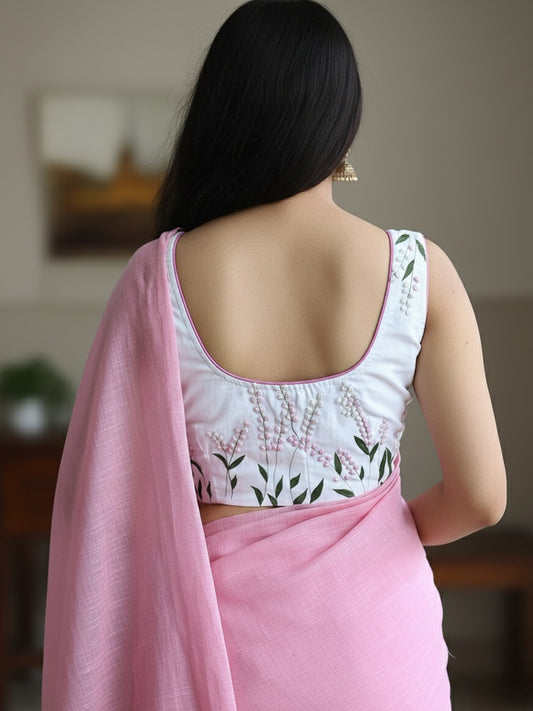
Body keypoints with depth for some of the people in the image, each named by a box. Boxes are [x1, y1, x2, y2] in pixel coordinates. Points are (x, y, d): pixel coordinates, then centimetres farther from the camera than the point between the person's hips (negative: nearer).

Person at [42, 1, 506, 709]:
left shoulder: (161, 275, -13)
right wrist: (399, 528, 9)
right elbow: (481, 495, -11)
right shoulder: (420, 271, -12)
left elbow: (108, 491, -9)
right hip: (373, 630, 1)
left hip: (223, 638, 0)